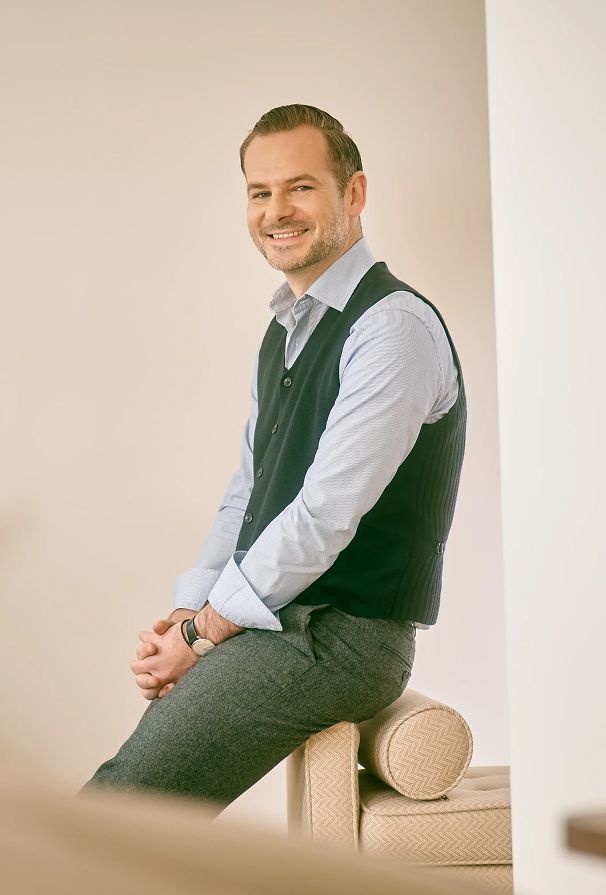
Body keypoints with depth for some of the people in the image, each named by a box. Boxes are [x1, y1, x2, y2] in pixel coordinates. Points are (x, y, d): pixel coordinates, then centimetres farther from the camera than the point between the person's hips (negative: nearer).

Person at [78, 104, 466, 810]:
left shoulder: (394, 327, -13)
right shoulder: (284, 332, 17)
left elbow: (325, 515, -18)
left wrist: (202, 632, -10)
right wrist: (186, 615, 3)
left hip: (343, 636, -8)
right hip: (272, 622, 8)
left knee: (110, 819, -20)